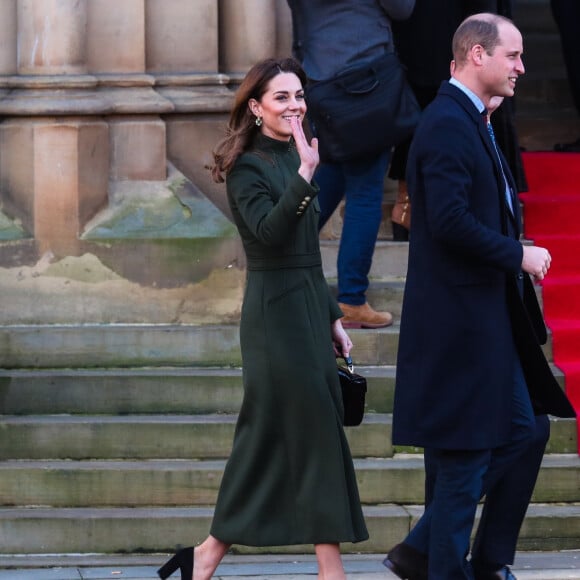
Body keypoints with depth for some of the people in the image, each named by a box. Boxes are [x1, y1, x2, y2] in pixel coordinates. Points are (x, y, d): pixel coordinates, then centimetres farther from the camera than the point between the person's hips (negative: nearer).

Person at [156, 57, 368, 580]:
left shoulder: (293, 159, 16)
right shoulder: (247, 168, -9)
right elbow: (269, 231, -27)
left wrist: (332, 317, 20)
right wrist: (304, 180, -36)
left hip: (308, 313, 8)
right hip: (277, 315, -8)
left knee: (269, 439, 7)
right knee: (317, 437, -8)